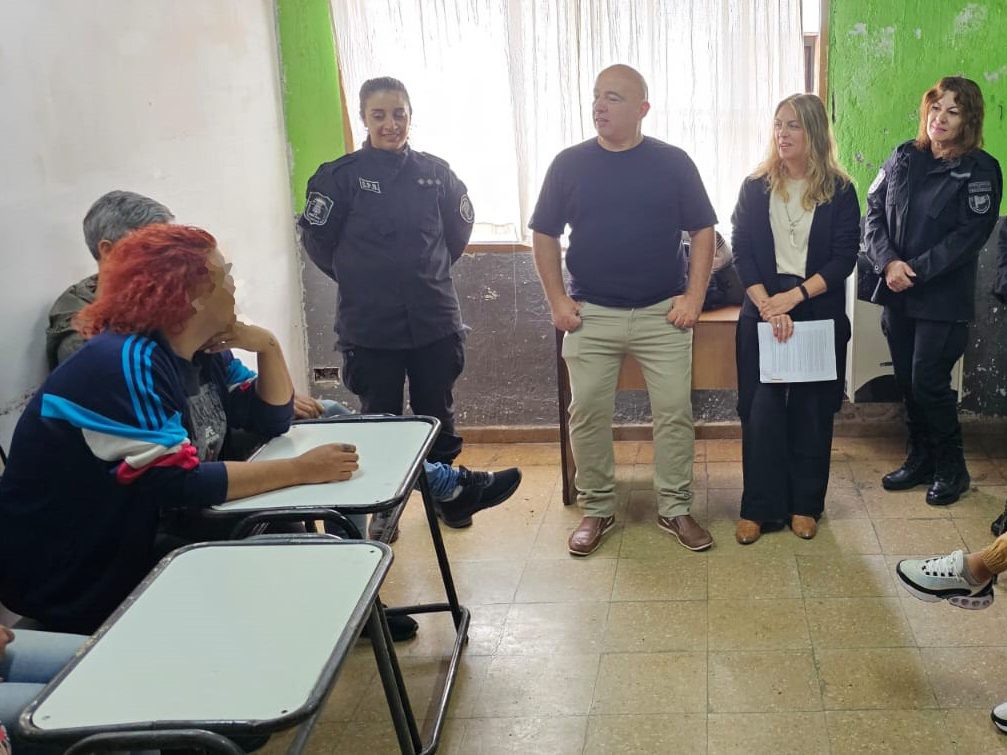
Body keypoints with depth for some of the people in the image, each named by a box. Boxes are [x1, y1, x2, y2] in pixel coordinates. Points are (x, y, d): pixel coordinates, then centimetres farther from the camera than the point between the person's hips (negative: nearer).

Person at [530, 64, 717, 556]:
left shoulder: (673, 163, 0)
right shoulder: (569, 164, 1)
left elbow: (703, 232, 3)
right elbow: (544, 236, 5)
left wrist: (694, 297, -5)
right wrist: (557, 301, -2)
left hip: (663, 313, 0)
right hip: (590, 315, 1)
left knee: (675, 412, 3)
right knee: (587, 414, 4)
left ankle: (675, 508, 18)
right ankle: (597, 509, 20)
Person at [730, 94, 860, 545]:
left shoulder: (839, 191, 0)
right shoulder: (755, 187, 3)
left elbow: (844, 258, -5)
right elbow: (742, 253, -2)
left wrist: (795, 296, -17)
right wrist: (768, 306, -15)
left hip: (819, 313, 0)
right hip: (763, 311, 1)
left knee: (811, 411, 6)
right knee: (761, 410, -1)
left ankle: (805, 504, 20)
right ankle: (758, 508, 8)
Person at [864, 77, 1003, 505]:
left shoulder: (979, 170, -7)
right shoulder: (903, 159, 7)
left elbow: (970, 234, -14)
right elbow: (874, 213, 4)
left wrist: (916, 270, -18)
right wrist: (888, 262, -12)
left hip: (943, 299, -5)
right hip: (896, 294, 5)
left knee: (929, 383, -4)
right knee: (906, 380, 11)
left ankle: (951, 468, 16)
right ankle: (920, 459, 29)